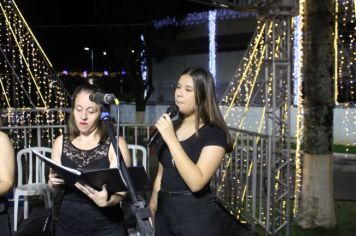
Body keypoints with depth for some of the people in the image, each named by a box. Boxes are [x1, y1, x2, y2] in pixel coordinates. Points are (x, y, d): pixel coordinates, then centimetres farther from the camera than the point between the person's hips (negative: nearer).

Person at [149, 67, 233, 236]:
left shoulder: (214, 133, -13)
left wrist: (171, 138, -25)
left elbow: (196, 182, -25)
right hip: (164, 211, 6)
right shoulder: (170, 126, 6)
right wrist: (153, 204, 13)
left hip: (196, 216, -6)